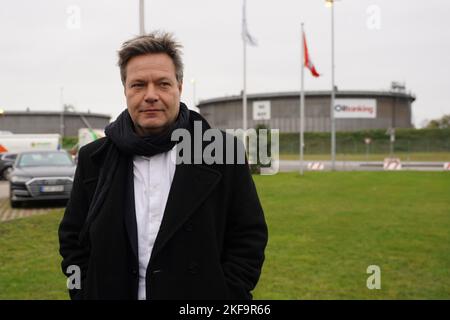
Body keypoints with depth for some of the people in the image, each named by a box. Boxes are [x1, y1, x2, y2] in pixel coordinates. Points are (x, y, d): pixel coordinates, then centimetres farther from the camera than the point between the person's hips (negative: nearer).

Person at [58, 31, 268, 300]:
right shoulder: (94, 159, 0)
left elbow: (249, 237, -5)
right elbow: (73, 240, 6)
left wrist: (225, 295, -13)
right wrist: (86, 294, -5)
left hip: (202, 292, -2)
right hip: (114, 292, 2)